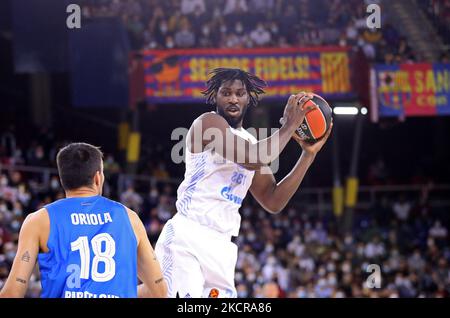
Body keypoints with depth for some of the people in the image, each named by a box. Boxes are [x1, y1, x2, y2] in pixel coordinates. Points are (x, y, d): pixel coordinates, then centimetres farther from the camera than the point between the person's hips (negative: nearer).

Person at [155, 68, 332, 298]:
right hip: (187, 237, -8)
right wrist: (289, 126, -10)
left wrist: (309, 154, 11)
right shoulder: (208, 123, -5)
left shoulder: (250, 141, 20)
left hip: (221, 246, 8)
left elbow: (273, 202, 14)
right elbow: (252, 159, -21)